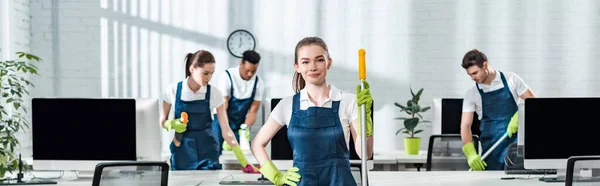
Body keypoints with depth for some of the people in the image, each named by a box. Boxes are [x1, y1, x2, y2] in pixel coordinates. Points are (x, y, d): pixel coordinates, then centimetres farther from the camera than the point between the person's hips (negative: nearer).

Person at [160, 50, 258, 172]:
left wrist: (243, 160, -14)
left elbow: (226, 130, -7)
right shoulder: (173, 91, -7)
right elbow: (163, 121, 7)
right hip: (182, 151, 0)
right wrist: (172, 124, -17)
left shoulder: (214, 93, -7)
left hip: (207, 152, 0)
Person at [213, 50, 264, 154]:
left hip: (240, 125, 3)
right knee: (216, 153, -9)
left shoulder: (258, 83, -9)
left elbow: (253, 111, -6)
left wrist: (246, 129, -24)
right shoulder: (227, 77, -20)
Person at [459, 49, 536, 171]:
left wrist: (518, 117, -16)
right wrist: (471, 154, -19)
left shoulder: (511, 79, 2)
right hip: (491, 149, 1)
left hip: (516, 141, -1)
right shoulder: (471, 95, 4)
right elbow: (465, 125, -3)